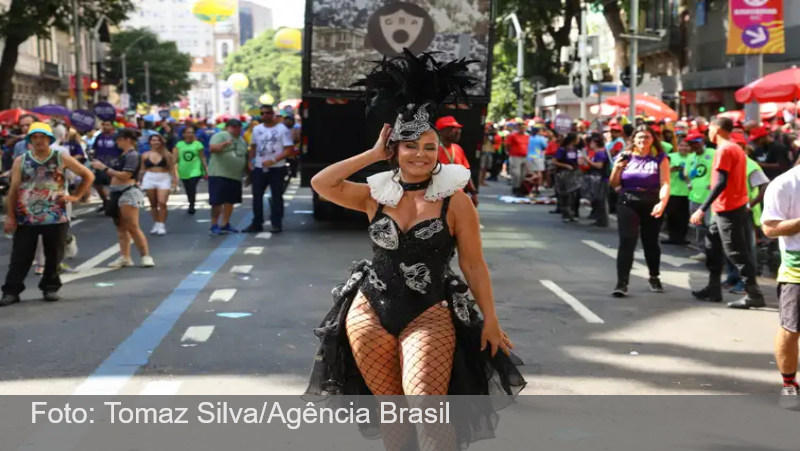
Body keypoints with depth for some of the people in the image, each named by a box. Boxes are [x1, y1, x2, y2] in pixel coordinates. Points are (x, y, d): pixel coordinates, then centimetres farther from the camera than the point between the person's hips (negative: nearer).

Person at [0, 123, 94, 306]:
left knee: (53, 256, 7)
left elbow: (88, 176, 8)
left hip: (56, 217, 0)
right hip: (26, 218, 0)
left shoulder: (61, 158, 2)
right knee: (20, 256, 0)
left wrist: (75, 196, 1)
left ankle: (50, 288, 21)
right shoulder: (20, 161, 5)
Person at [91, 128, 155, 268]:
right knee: (121, 227, 8)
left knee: (133, 227, -12)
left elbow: (124, 176, -20)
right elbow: (116, 174, 15)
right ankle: (125, 257, 10)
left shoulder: (132, 155, -13)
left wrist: (104, 168, -16)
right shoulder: (122, 155, 15)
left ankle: (146, 256, -9)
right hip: (118, 193, 10)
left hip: (128, 193, -10)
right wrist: (101, 166, 6)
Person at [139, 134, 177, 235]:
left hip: (164, 179, -2)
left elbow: (172, 168, 1)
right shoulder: (145, 155, 5)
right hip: (149, 179, 2)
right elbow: (142, 170, 11)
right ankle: (156, 224, 17)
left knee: (162, 203, -13)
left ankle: (162, 225, -7)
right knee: (153, 204, 7)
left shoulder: (167, 155, 0)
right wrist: (140, 181, 10)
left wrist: (175, 181, -5)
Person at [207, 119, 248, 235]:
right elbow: (212, 148, -22)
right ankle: (214, 226, 3)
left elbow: (245, 157, 24)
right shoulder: (220, 136, -6)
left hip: (235, 176, 7)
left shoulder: (242, 140, 17)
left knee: (230, 201, 10)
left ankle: (225, 225, 18)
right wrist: (224, 144, -36)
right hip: (219, 174, -7)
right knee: (217, 201, -5)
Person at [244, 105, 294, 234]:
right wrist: (250, 161, 6)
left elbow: (289, 150, -13)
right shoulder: (257, 129, 9)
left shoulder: (282, 129, -8)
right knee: (257, 196, 5)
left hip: (277, 169, -5)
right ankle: (257, 223, 13)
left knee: (276, 196, 1)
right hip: (259, 168, 5)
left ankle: (277, 224, 8)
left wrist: (273, 160, -21)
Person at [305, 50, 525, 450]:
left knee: (426, 403, -21)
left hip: (429, 312, -3)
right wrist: (373, 155, -2)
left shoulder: (455, 200, -5)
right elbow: (321, 184, -6)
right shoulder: (377, 194, 3)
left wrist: (490, 321, -2)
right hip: (370, 311, 3)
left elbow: (473, 265, -2)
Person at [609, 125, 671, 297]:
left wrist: (662, 203, -26)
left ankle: (654, 277, 33)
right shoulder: (626, 157, 6)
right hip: (627, 203, 1)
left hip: (652, 204, -1)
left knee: (650, 242, 11)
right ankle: (622, 283, -12)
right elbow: (614, 184, 9)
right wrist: (617, 167, -9)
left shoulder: (660, 158, 0)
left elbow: (665, 184, -10)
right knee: (626, 242, -10)